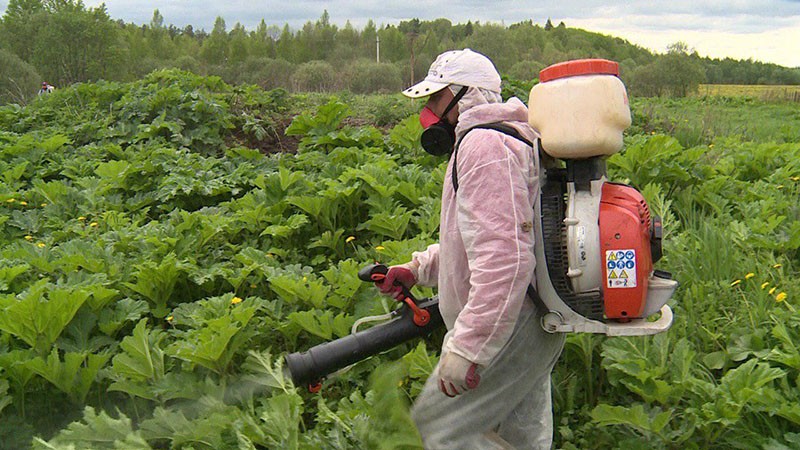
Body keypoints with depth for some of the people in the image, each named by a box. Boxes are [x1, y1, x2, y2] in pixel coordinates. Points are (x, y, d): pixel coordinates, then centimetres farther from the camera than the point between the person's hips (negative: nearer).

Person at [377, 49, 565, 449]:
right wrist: (417, 269, 17)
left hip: (509, 330, -11)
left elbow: (504, 257, -30)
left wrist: (466, 349, -29)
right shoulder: (483, 141, 18)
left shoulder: (484, 144, -19)